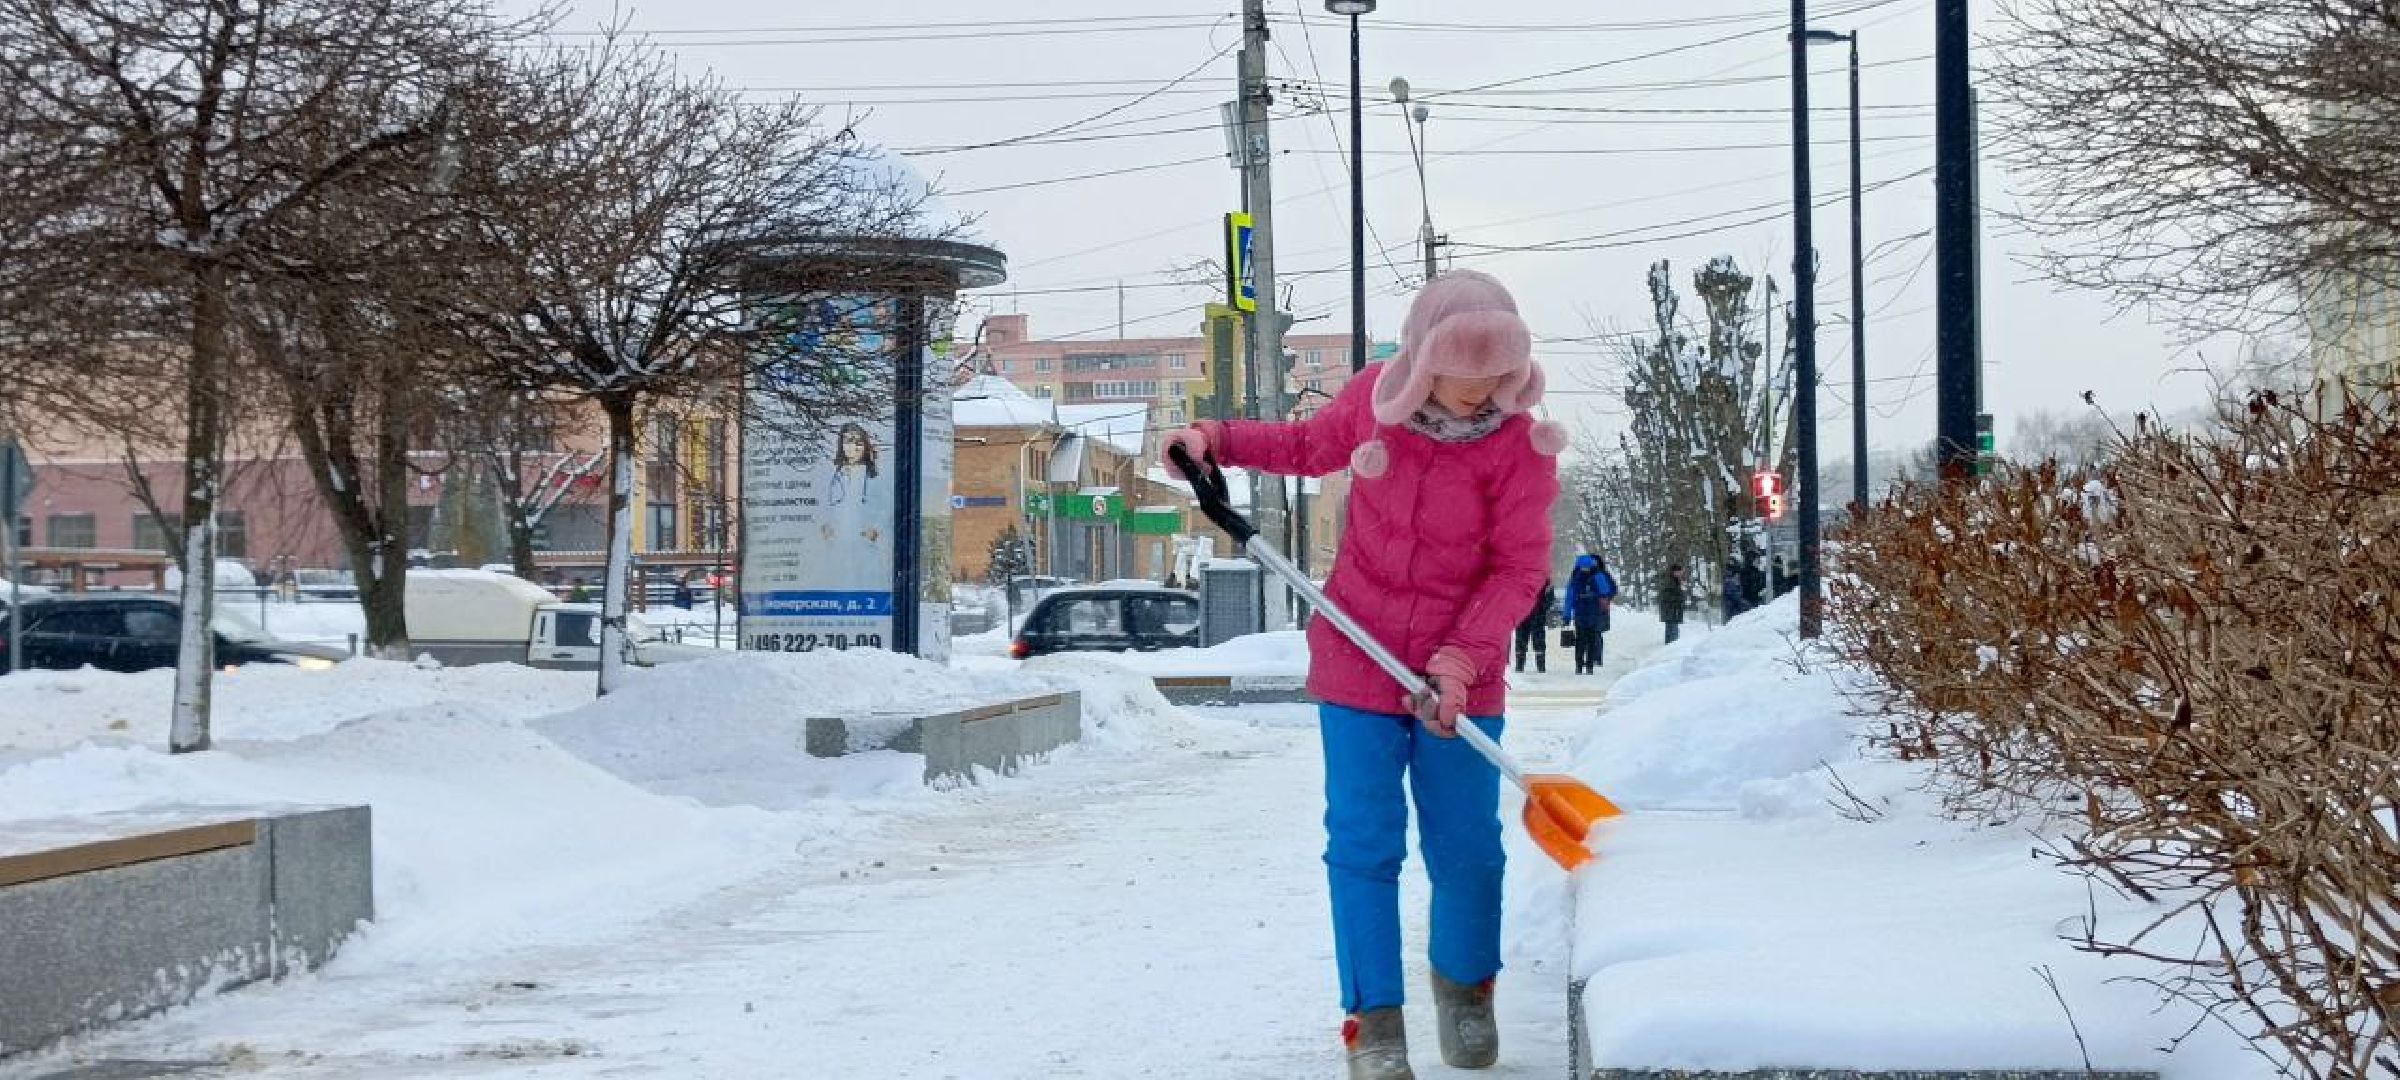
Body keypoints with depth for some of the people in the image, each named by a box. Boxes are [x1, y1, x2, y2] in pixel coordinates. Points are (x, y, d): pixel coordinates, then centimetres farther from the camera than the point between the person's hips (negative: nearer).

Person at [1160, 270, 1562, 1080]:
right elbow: (1308, 445, 16)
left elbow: (1519, 568, -13)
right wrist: (1216, 438, 2)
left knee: (1467, 846, 7)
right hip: (1357, 664, 1)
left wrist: (1462, 657, -23)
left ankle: (1465, 988, 34)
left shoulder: (1517, 443, -13)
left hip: (1460, 676, -1)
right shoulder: (1373, 398, -6)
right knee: (1364, 844, 0)